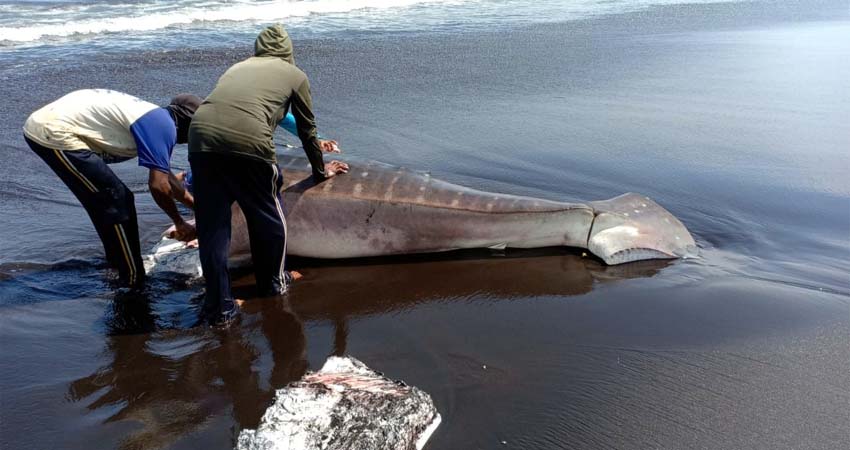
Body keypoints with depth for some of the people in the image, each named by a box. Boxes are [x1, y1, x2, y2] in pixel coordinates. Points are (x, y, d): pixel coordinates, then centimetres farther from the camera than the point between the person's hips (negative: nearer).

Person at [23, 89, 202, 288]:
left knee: (105, 203, 20)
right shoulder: (163, 124, -12)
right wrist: (180, 223, -5)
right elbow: (158, 184, -18)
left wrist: (194, 203, 35)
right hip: (55, 134, -10)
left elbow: (164, 175, 29)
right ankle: (133, 281, 4)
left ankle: (118, 266, 33)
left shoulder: (154, 117, 17)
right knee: (116, 202, -4)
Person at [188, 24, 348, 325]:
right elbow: (307, 131, 28)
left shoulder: (238, 67, 33)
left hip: (200, 135, 5)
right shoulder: (294, 74, 22)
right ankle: (273, 282, 37)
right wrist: (320, 171, 44)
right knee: (268, 218, 18)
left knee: (211, 227, 13)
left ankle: (219, 308, 20)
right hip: (247, 142, -4)